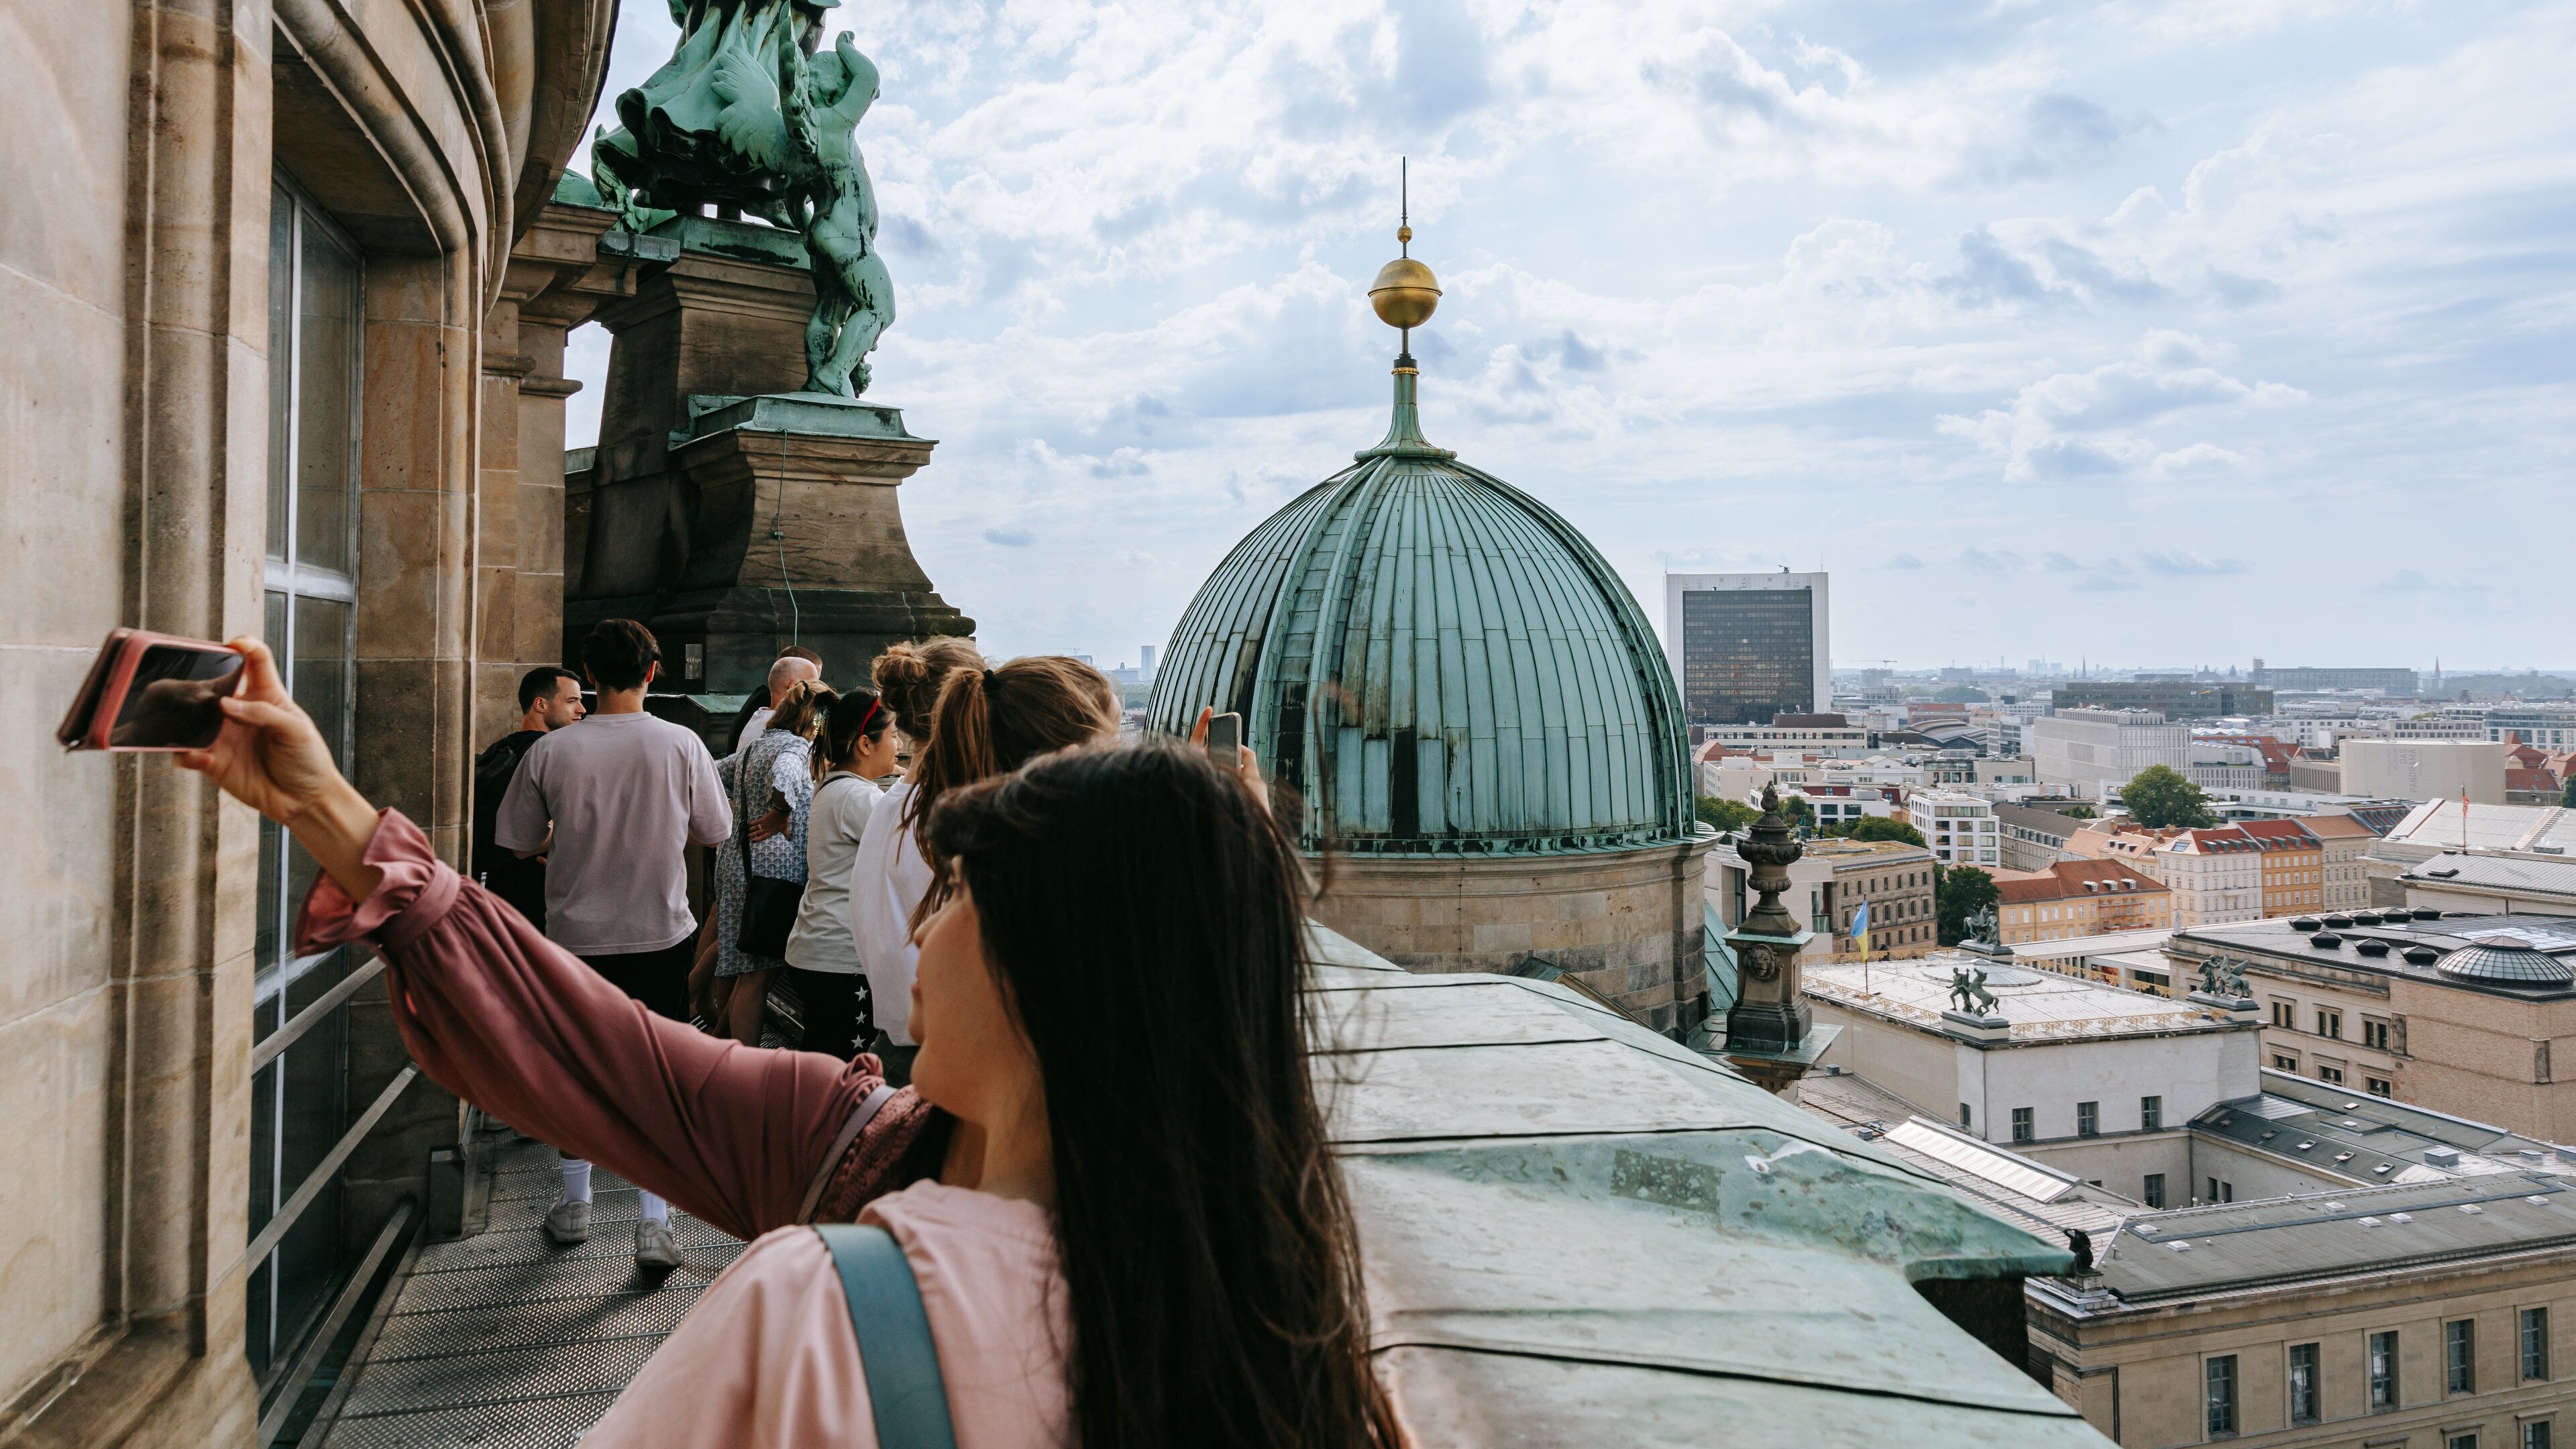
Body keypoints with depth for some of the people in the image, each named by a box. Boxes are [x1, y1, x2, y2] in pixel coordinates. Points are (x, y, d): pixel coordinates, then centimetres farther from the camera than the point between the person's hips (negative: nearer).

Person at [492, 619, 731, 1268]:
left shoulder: (550, 751, -9)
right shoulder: (680, 745, -10)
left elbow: (521, 843, 1)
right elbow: (714, 832, 1)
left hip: (577, 936, 1)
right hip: (660, 935, -1)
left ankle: (575, 1205, 32)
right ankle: (655, 1221, 4)